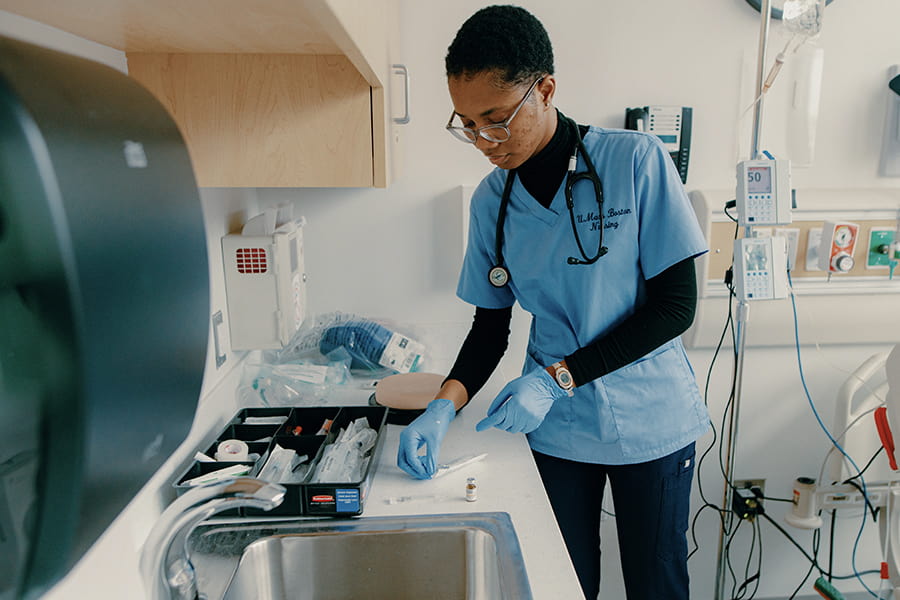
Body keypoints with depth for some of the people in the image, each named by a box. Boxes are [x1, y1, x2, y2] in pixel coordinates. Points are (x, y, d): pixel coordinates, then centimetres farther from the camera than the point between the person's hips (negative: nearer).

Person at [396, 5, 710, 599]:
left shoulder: (636, 161, -15)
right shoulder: (491, 199, -3)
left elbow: (677, 304, -15)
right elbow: (491, 324, 3)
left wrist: (555, 377, -21)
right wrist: (445, 405, -13)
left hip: (650, 421, -2)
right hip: (557, 425, 3)